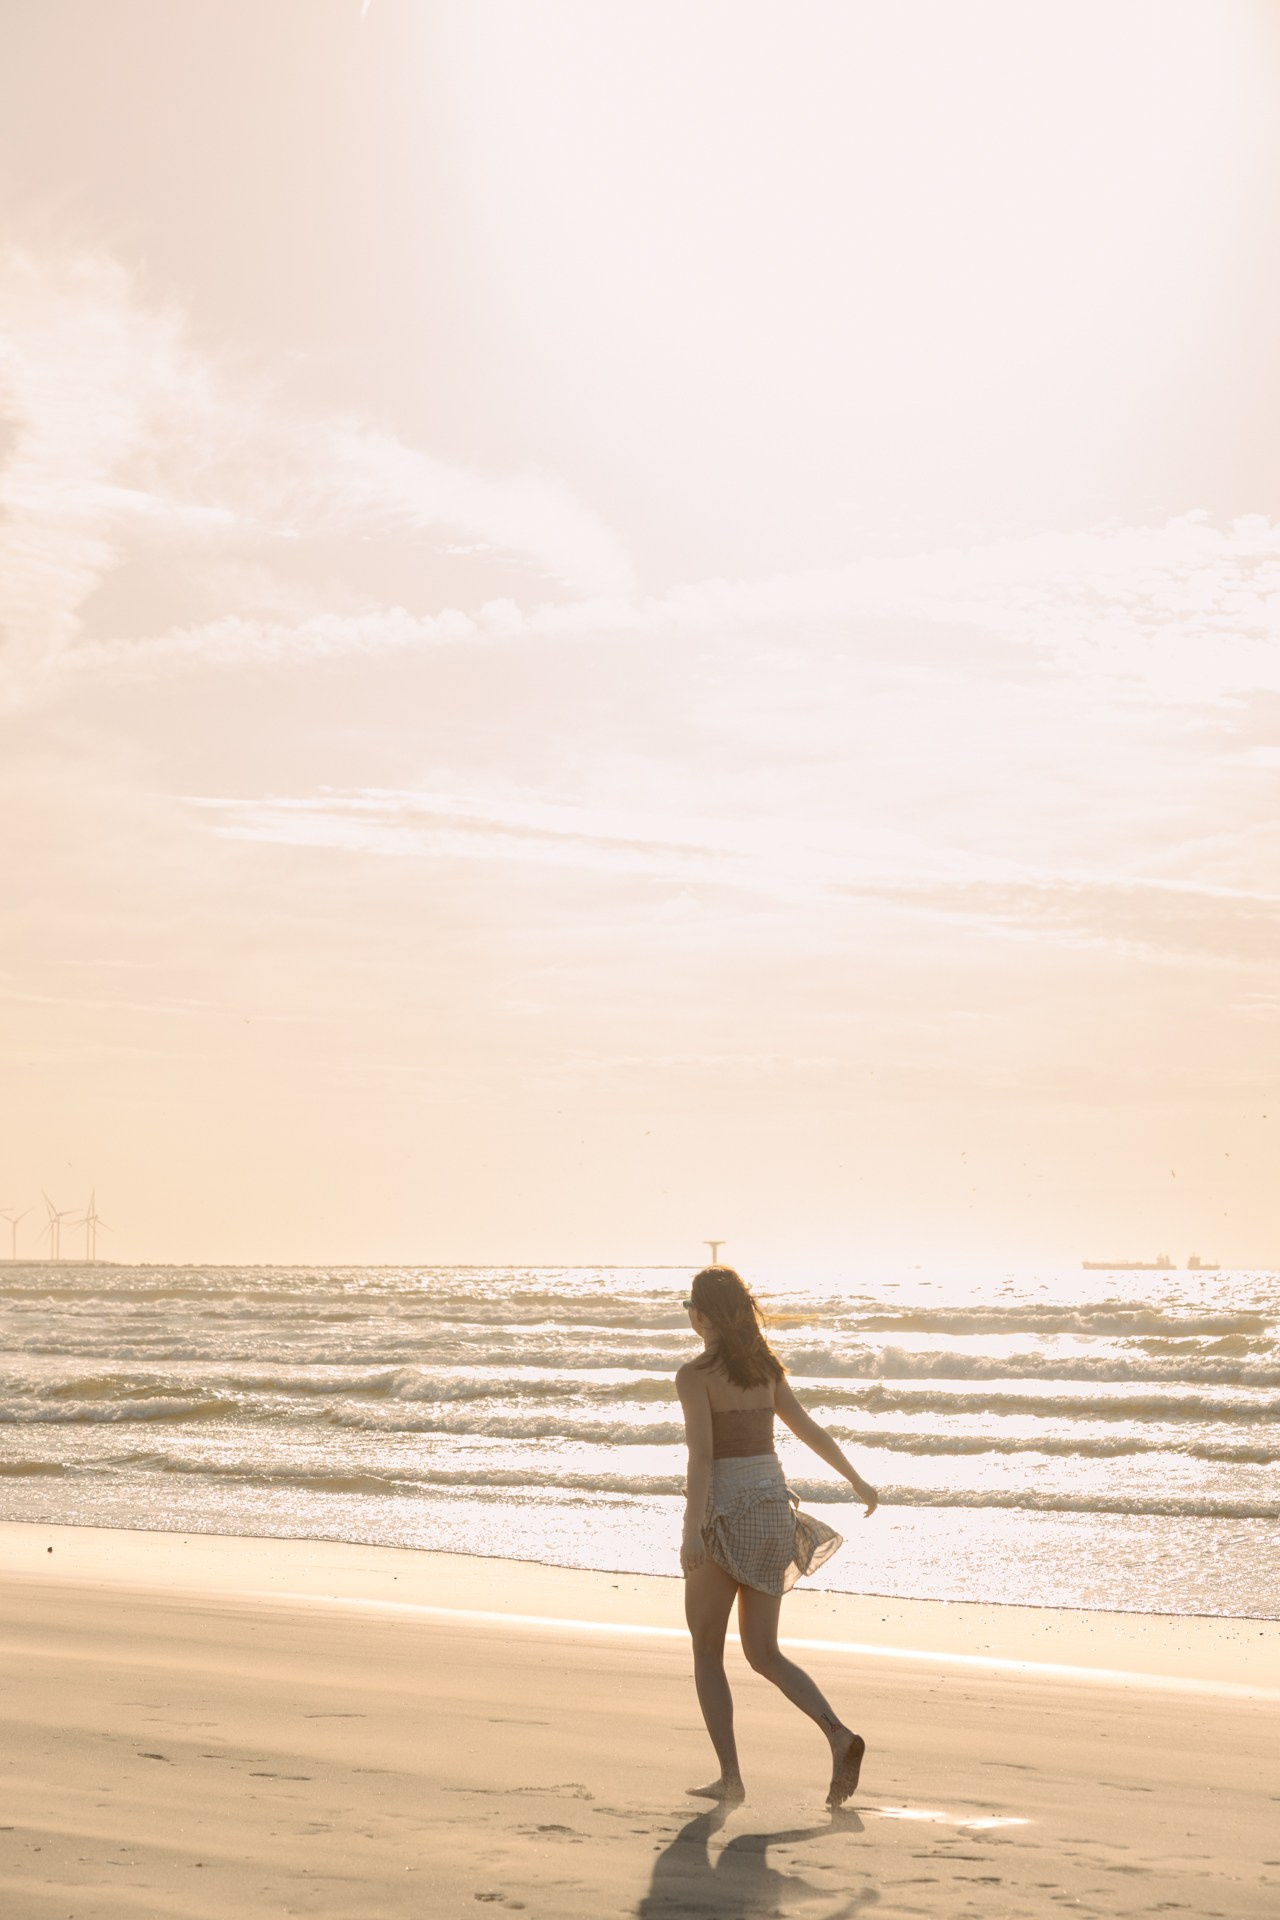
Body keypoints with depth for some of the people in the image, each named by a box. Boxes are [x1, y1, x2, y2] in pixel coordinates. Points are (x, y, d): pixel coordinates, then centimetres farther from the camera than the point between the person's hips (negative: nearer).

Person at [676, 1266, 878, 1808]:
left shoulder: (695, 1375, -9)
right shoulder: (765, 1367, 9)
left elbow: (701, 1454, -19)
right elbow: (810, 1430, 16)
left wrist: (692, 1529, -22)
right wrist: (857, 1481, 27)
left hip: (724, 1510, -6)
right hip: (772, 1505, 6)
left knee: (707, 1651, 10)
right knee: (764, 1653, 11)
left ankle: (730, 1777, 6)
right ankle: (839, 1734, -10)